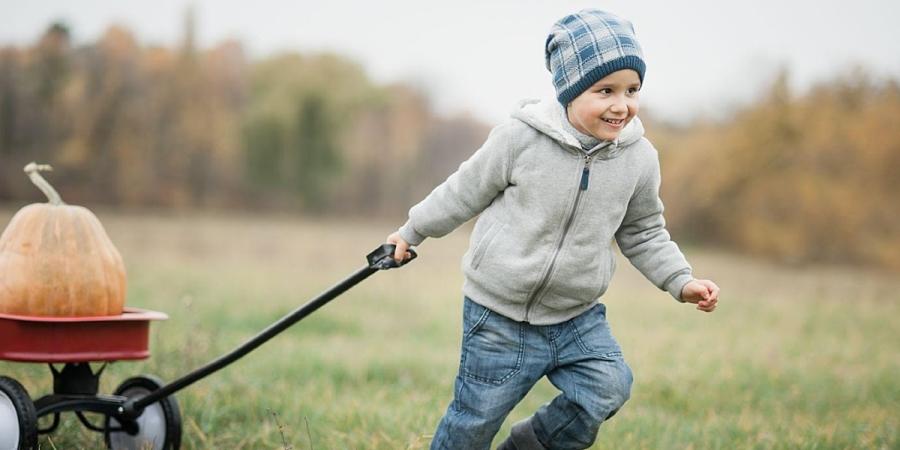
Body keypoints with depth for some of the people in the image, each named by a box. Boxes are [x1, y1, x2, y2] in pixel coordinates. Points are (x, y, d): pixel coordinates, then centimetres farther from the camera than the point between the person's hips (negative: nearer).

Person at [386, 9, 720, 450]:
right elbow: (466, 191, -1)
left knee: (608, 389, -15)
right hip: (500, 317, -3)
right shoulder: (521, 137, -17)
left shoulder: (639, 158, -6)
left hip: (577, 317, 3)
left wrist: (682, 281, -3)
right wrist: (412, 231, 9)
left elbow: (643, 233, 10)